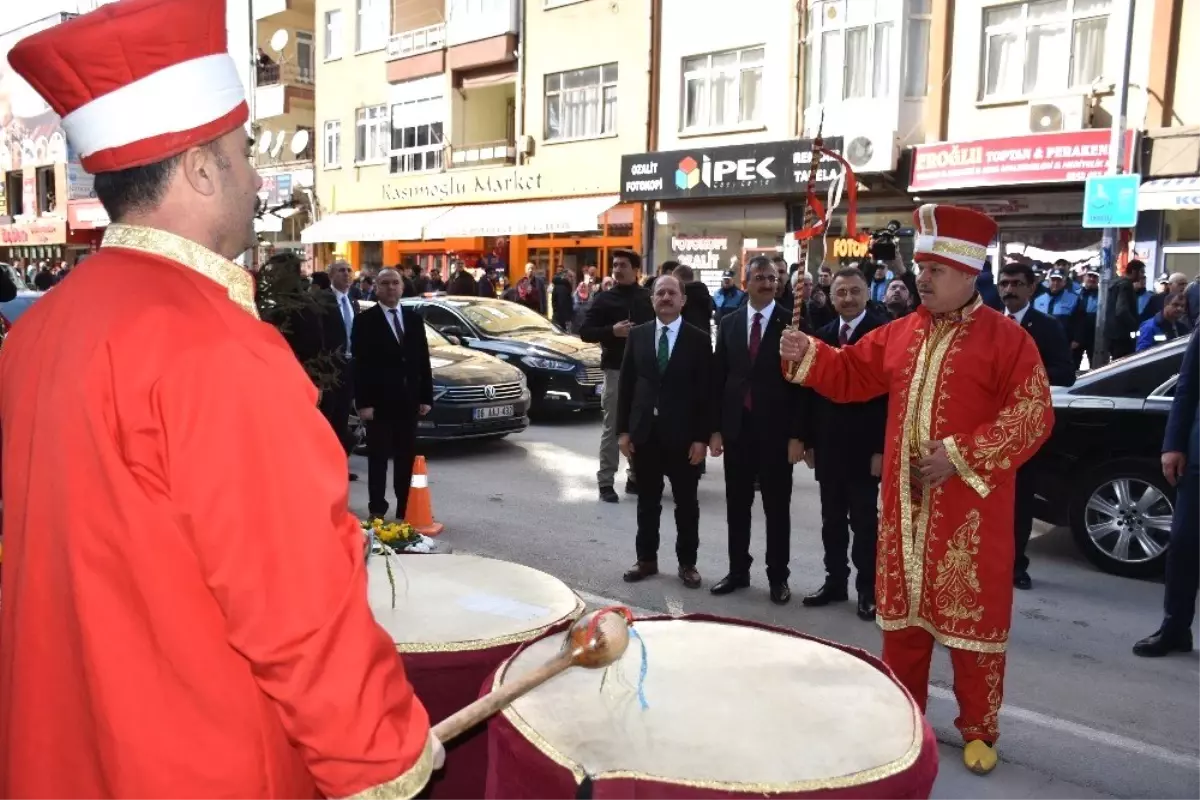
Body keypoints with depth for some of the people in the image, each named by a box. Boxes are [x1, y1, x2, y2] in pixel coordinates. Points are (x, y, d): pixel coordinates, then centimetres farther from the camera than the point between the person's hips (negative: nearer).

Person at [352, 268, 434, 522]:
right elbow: (360, 365, -8)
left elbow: (423, 360, 11)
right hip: (379, 402, -4)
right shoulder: (365, 321, -3)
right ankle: (377, 511, 10)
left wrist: (426, 397, 5)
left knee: (406, 458, 10)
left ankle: (405, 511, 18)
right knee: (378, 458, 3)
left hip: (408, 401, 4)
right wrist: (363, 403, -14)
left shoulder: (414, 319, 10)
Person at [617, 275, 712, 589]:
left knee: (686, 503, 9)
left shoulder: (699, 339, -3)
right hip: (644, 432, 2)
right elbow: (626, 384, 6)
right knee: (647, 501, 12)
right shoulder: (637, 334, 5)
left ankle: (687, 563, 21)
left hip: (682, 434, -2)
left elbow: (706, 392, -5)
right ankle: (646, 559, 25)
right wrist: (623, 429, 0)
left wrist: (702, 437, -10)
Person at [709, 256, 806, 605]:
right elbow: (718, 379, 8)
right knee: (737, 505, 12)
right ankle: (738, 571, 25)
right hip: (736, 428, 4)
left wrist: (797, 435, -11)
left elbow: (801, 382, -6)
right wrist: (715, 428, 3)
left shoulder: (792, 323, -5)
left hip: (776, 431, -3)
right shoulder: (729, 323, 7)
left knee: (777, 507, 7)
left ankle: (778, 577, 19)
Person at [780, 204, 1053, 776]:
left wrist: (961, 454, -21)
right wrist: (807, 356, -5)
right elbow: (851, 375, 13)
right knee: (903, 612, 15)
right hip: (905, 503, 5)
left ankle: (979, 731, 23)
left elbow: (1034, 414, -15)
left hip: (969, 510, -5)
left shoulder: (1007, 339, -9)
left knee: (973, 618, 5)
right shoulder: (899, 334, 8)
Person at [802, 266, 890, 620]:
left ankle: (868, 589, 17)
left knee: (864, 521, 5)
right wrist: (810, 440, 8)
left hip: (864, 447, -5)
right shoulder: (823, 336, 8)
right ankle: (835, 582, 24)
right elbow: (815, 390, 10)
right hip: (828, 446, 5)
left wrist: (882, 448, -15)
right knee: (832, 520, 13)